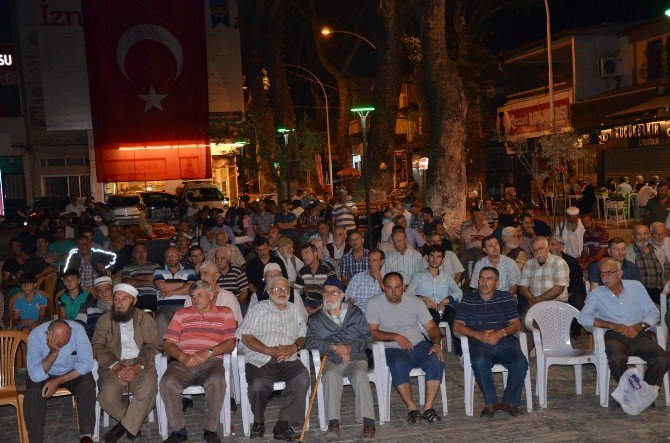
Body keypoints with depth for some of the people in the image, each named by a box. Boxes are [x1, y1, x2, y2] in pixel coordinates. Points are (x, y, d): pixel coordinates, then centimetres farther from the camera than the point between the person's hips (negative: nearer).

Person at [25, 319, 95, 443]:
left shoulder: (78, 329, -25)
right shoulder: (35, 335, -26)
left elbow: (86, 363, -24)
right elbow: (36, 376, -30)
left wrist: (58, 381, -27)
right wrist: (53, 352, -42)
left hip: (73, 372, 0)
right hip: (45, 375, 0)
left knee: (87, 386, -29)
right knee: (33, 394, -29)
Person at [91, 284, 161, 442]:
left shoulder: (145, 319, 10)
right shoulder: (104, 320, 12)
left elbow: (152, 346, 0)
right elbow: (97, 347, 1)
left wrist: (137, 366, -18)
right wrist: (116, 366, -16)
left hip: (140, 365, 0)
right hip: (113, 366, 1)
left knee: (149, 386, -32)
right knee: (108, 395, -29)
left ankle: (125, 426, -12)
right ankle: (132, 424, -1)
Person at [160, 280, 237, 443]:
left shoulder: (225, 313, 17)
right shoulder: (181, 314, 22)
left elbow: (230, 343, 5)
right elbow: (168, 344, 12)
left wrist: (208, 353, -11)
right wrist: (182, 357, -9)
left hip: (211, 362, -2)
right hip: (183, 362, 2)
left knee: (216, 381, -36)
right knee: (167, 383, -29)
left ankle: (210, 430, -17)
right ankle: (178, 430, -11)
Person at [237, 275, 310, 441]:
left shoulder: (294, 310, 24)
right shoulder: (259, 308, 12)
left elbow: (303, 336, 18)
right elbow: (246, 337, 1)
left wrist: (294, 347, -5)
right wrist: (270, 351, -11)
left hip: (288, 360, 3)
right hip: (260, 360, -3)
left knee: (302, 377, -29)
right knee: (259, 384, -33)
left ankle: (284, 426, -21)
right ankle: (258, 421, -1)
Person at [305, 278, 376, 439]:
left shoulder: (355, 313, 16)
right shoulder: (316, 318, 16)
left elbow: (367, 336, 6)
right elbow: (310, 341, -1)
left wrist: (350, 347, -13)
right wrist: (333, 348, -15)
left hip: (356, 358, 0)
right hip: (331, 360, 0)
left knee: (360, 375, -32)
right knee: (330, 375, -33)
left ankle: (368, 422, -36)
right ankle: (333, 423, -36)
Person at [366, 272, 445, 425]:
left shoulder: (415, 302, 6)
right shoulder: (374, 304, -1)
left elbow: (432, 327, 6)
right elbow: (372, 332, -6)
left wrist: (436, 343, -14)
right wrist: (395, 336, -17)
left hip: (419, 345, 3)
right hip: (393, 349, -3)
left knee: (436, 360, -27)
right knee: (398, 365, -36)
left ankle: (428, 407, -22)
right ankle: (412, 408, -24)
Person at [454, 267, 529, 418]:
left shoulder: (506, 298, 15)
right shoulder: (467, 301, 14)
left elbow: (516, 324, 8)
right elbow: (457, 326, 3)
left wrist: (500, 333, -13)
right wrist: (479, 335, -13)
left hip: (505, 343, 1)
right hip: (478, 345, -1)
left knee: (521, 363, -27)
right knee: (480, 362, -35)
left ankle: (510, 401, -7)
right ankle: (491, 403, -18)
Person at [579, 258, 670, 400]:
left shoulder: (636, 286, 14)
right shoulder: (596, 294, 8)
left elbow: (653, 312, 13)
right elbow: (583, 317, -5)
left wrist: (639, 326, -7)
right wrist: (613, 326, -12)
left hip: (638, 335, 2)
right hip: (614, 336, -2)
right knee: (617, 358, -36)